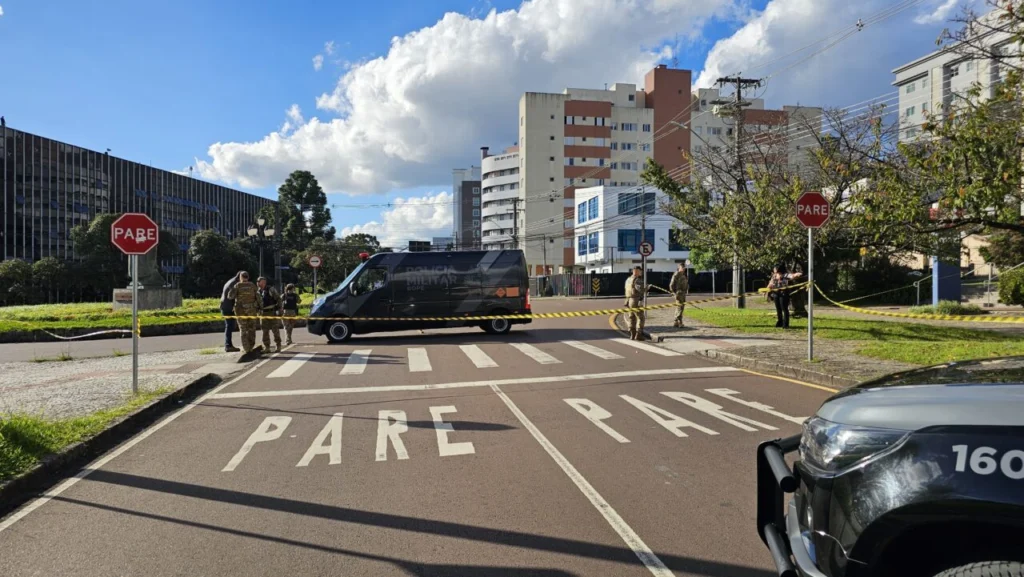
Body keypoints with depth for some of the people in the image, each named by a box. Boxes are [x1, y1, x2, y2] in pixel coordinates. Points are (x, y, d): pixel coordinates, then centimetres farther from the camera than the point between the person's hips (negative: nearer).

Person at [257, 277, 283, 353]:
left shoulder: (271, 289, -8)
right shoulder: (259, 291, 12)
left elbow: (278, 299, -10)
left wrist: (279, 310, -15)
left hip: (272, 312, -6)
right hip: (263, 314, 6)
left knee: (275, 330, -4)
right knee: (265, 331, 6)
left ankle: (278, 346, 3)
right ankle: (266, 347, 12)